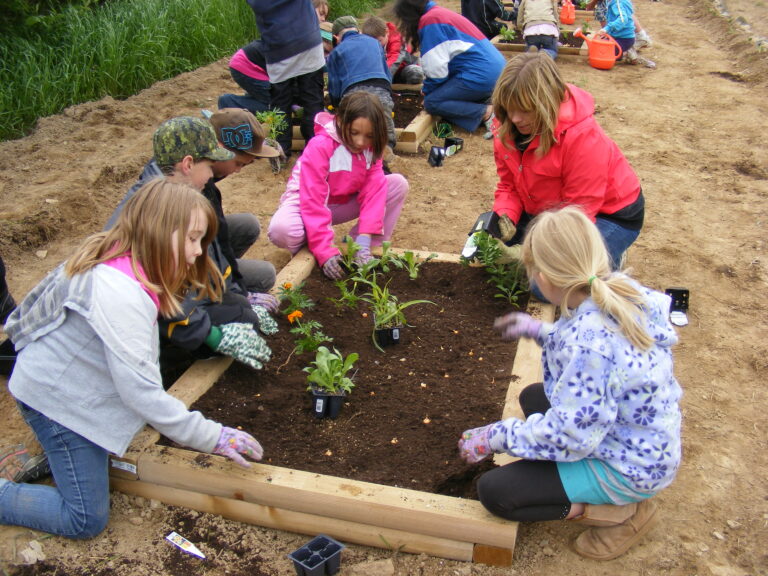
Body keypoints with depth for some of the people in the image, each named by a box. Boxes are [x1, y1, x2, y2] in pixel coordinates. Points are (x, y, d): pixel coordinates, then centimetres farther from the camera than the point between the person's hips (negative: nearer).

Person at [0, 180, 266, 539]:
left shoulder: (126, 262, -3)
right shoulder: (119, 293, -33)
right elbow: (140, 389, -31)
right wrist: (213, 438, -27)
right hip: (56, 398, -9)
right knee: (87, 520, -1)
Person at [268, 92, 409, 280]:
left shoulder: (370, 147, -12)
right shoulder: (320, 147, -29)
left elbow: (374, 190, -20)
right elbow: (313, 200, -33)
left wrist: (364, 240, -35)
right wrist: (325, 252, -41)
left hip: (344, 203, 5)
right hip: (306, 201, -5)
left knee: (399, 184, -14)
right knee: (281, 229, -40)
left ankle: (372, 247, -8)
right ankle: (308, 248, -3)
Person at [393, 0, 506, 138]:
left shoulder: (429, 20, -8)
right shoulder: (441, 13, 21)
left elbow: (436, 68, -12)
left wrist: (427, 90, 7)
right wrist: (428, 88, 22)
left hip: (480, 75, -10)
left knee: (432, 102, -3)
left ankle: (486, 113, -12)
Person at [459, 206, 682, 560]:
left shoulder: (589, 338, -36)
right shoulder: (622, 290, -10)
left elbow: (570, 435, -29)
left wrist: (494, 437, -17)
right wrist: (538, 331, 12)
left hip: (628, 467, -9)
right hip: (650, 443, 9)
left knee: (493, 491, -9)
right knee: (532, 398, 26)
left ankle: (620, 512, 1)